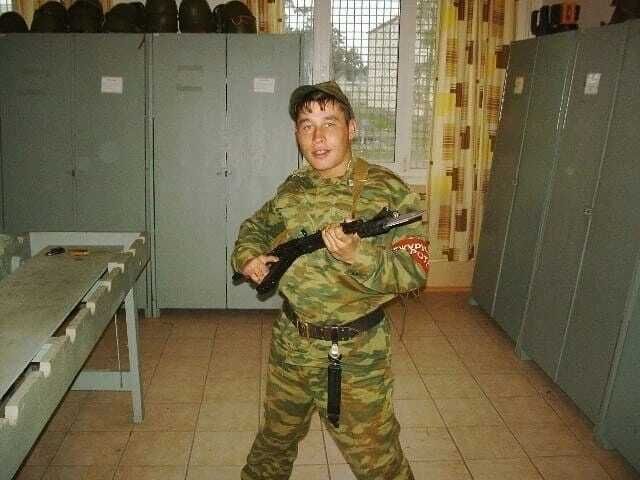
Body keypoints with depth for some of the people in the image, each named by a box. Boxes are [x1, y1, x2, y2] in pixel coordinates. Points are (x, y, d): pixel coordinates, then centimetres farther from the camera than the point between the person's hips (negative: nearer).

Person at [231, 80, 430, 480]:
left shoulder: (386, 190, -15)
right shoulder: (293, 188, 2)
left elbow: (416, 270, -18)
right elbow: (256, 227, 20)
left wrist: (357, 256, -34)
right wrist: (248, 256, -1)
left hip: (357, 354, -4)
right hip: (291, 345, 5)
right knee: (276, 439, 26)